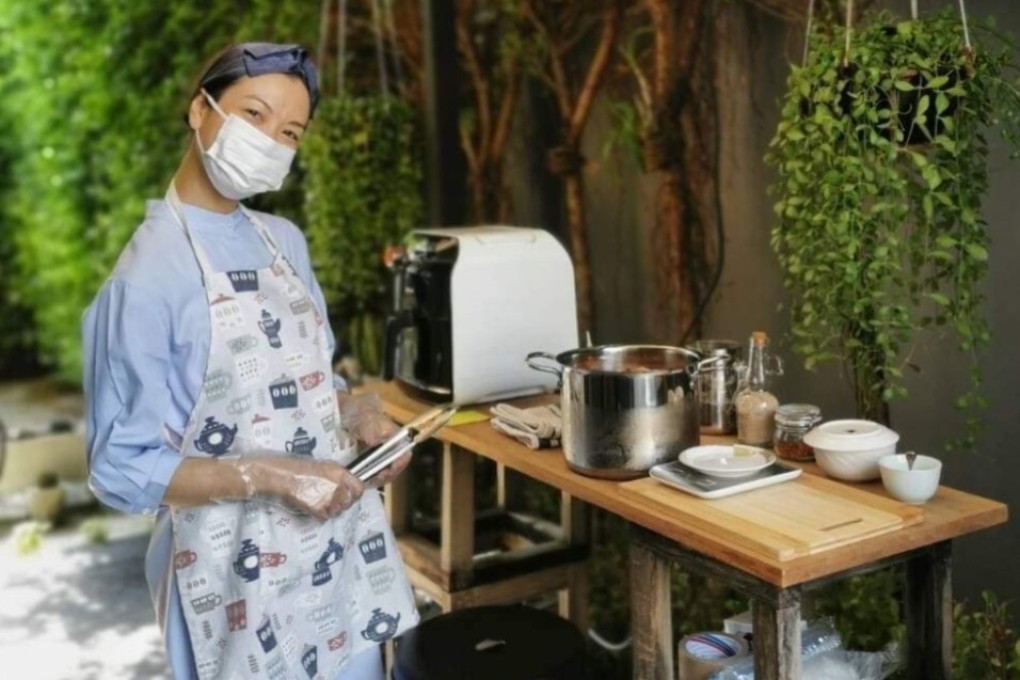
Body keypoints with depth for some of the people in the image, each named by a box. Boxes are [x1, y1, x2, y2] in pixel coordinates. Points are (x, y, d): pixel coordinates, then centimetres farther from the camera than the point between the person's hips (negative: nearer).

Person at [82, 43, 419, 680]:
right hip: (240, 568, -6)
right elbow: (124, 471, -16)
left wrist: (359, 415, -6)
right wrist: (272, 475, -24)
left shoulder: (286, 241, 2)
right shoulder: (147, 278, -18)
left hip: (343, 539, 7)